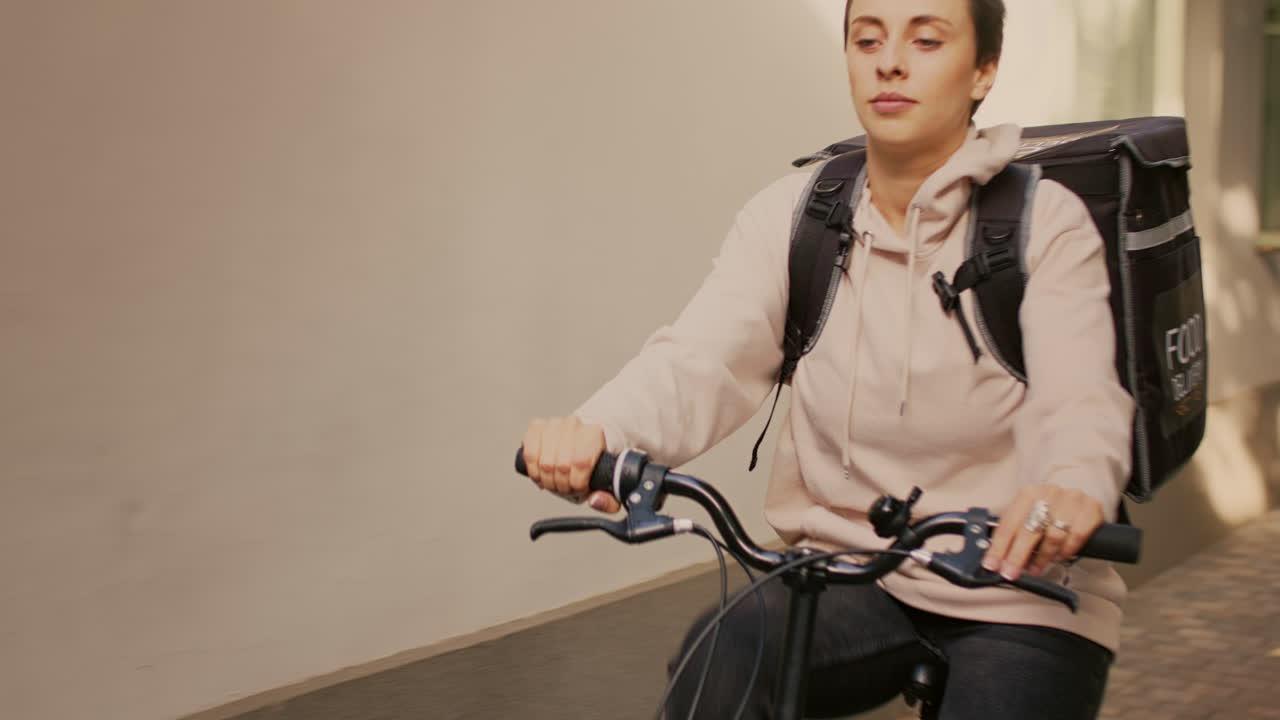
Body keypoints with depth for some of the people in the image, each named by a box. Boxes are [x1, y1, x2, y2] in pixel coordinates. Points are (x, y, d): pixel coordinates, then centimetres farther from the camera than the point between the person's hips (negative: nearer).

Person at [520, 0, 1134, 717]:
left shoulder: (1046, 221, -7)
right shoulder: (793, 215, 2)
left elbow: (1083, 403, -21)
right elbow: (701, 357, -12)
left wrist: (1075, 487, -46)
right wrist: (595, 431, -35)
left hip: (1021, 588, -1)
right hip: (850, 574, 2)